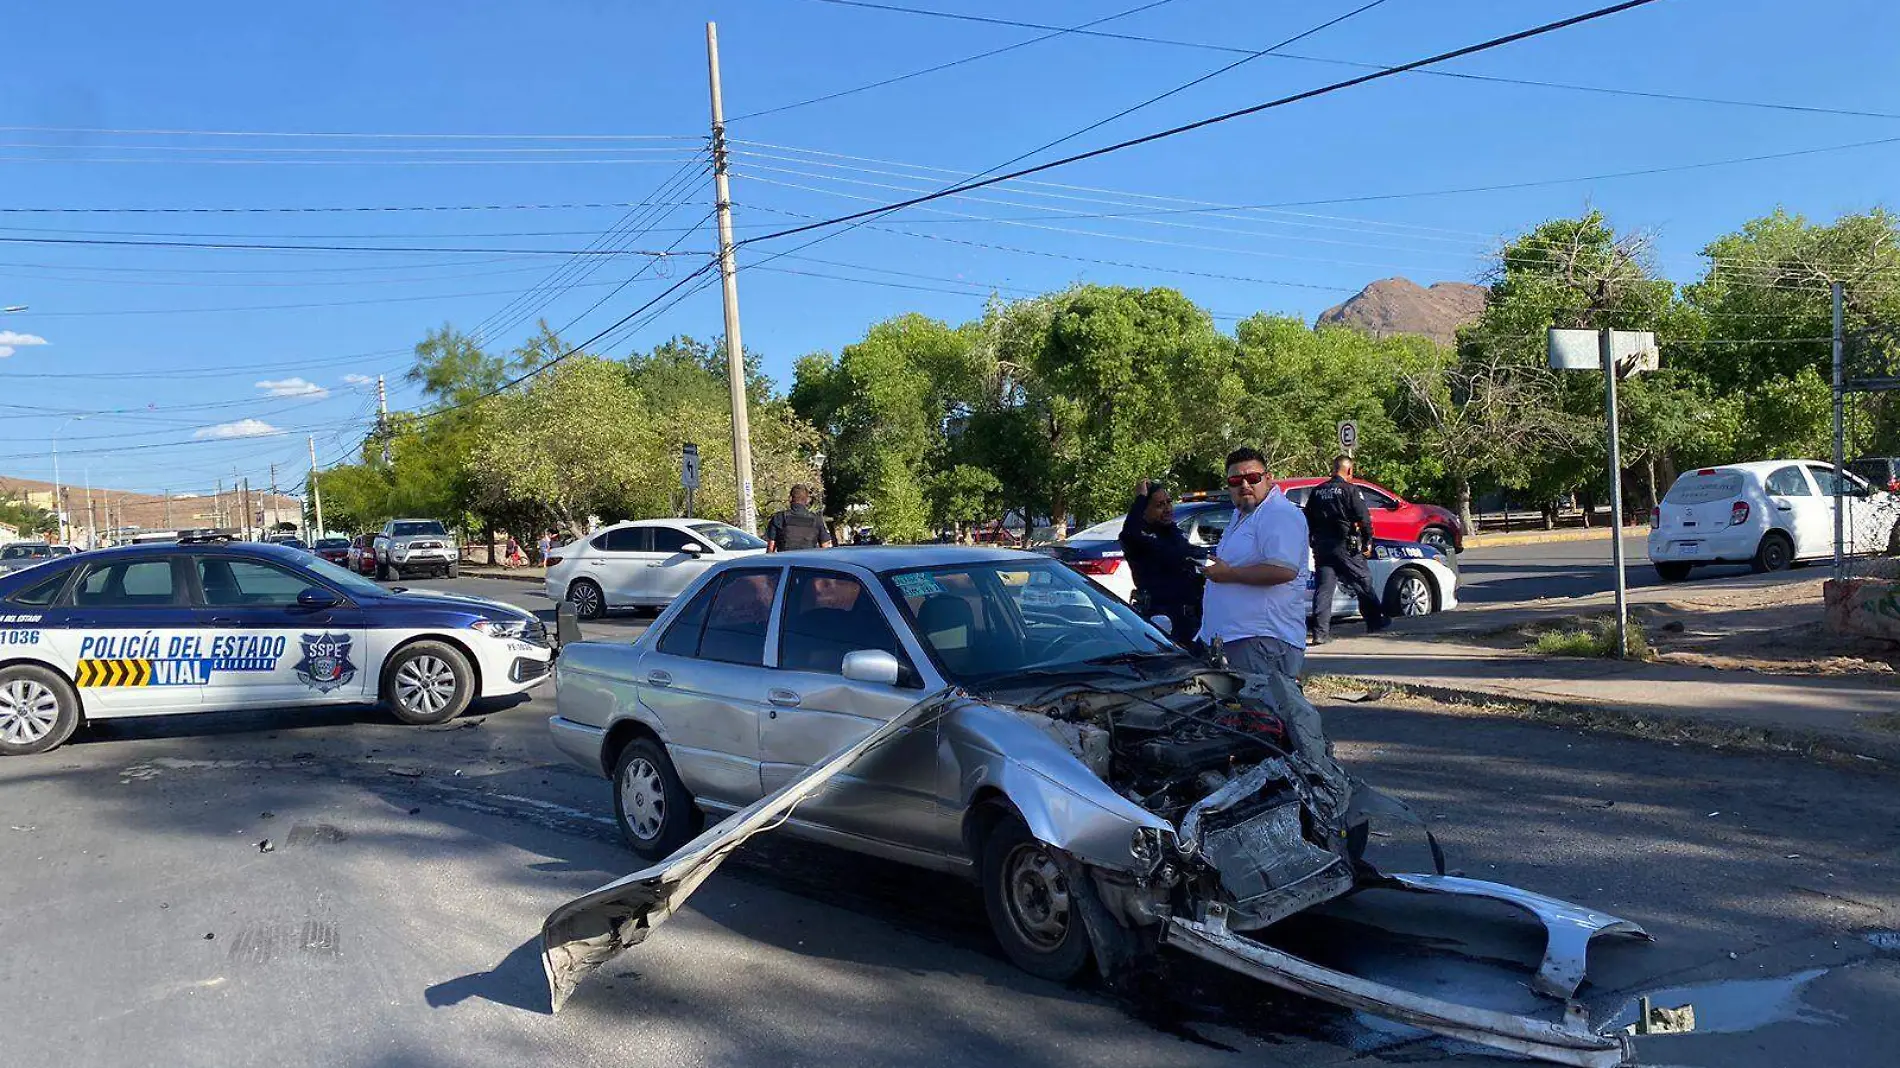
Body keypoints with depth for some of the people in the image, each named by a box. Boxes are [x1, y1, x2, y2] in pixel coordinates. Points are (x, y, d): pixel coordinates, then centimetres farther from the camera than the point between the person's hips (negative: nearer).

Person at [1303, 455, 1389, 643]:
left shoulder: (1317, 491, 9)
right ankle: (1375, 622, 24)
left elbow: (1308, 520, 13)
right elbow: (1364, 519, -11)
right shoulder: (1350, 490, -8)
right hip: (1345, 546, -5)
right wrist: (1367, 542, 0)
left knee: (1323, 588, 2)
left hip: (1321, 547, 5)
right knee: (1363, 583, 11)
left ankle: (1320, 631, -5)